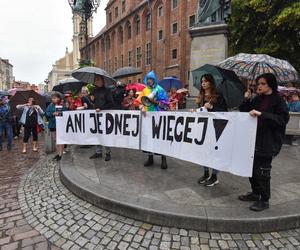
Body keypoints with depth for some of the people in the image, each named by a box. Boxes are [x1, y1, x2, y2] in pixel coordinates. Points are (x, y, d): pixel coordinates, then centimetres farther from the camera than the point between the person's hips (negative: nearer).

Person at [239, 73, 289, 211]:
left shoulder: (278, 101, -7)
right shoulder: (257, 99, 10)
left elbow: (283, 119, -18)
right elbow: (244, 112, 15)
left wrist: (261, 114, -27)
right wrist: (247, 100, -2)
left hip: (268, 143, -6)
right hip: (254, 140, 6)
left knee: (262, 171, 1)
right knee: (252, 168, 14)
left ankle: (264, 200, 18)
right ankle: (255, 193, 33)